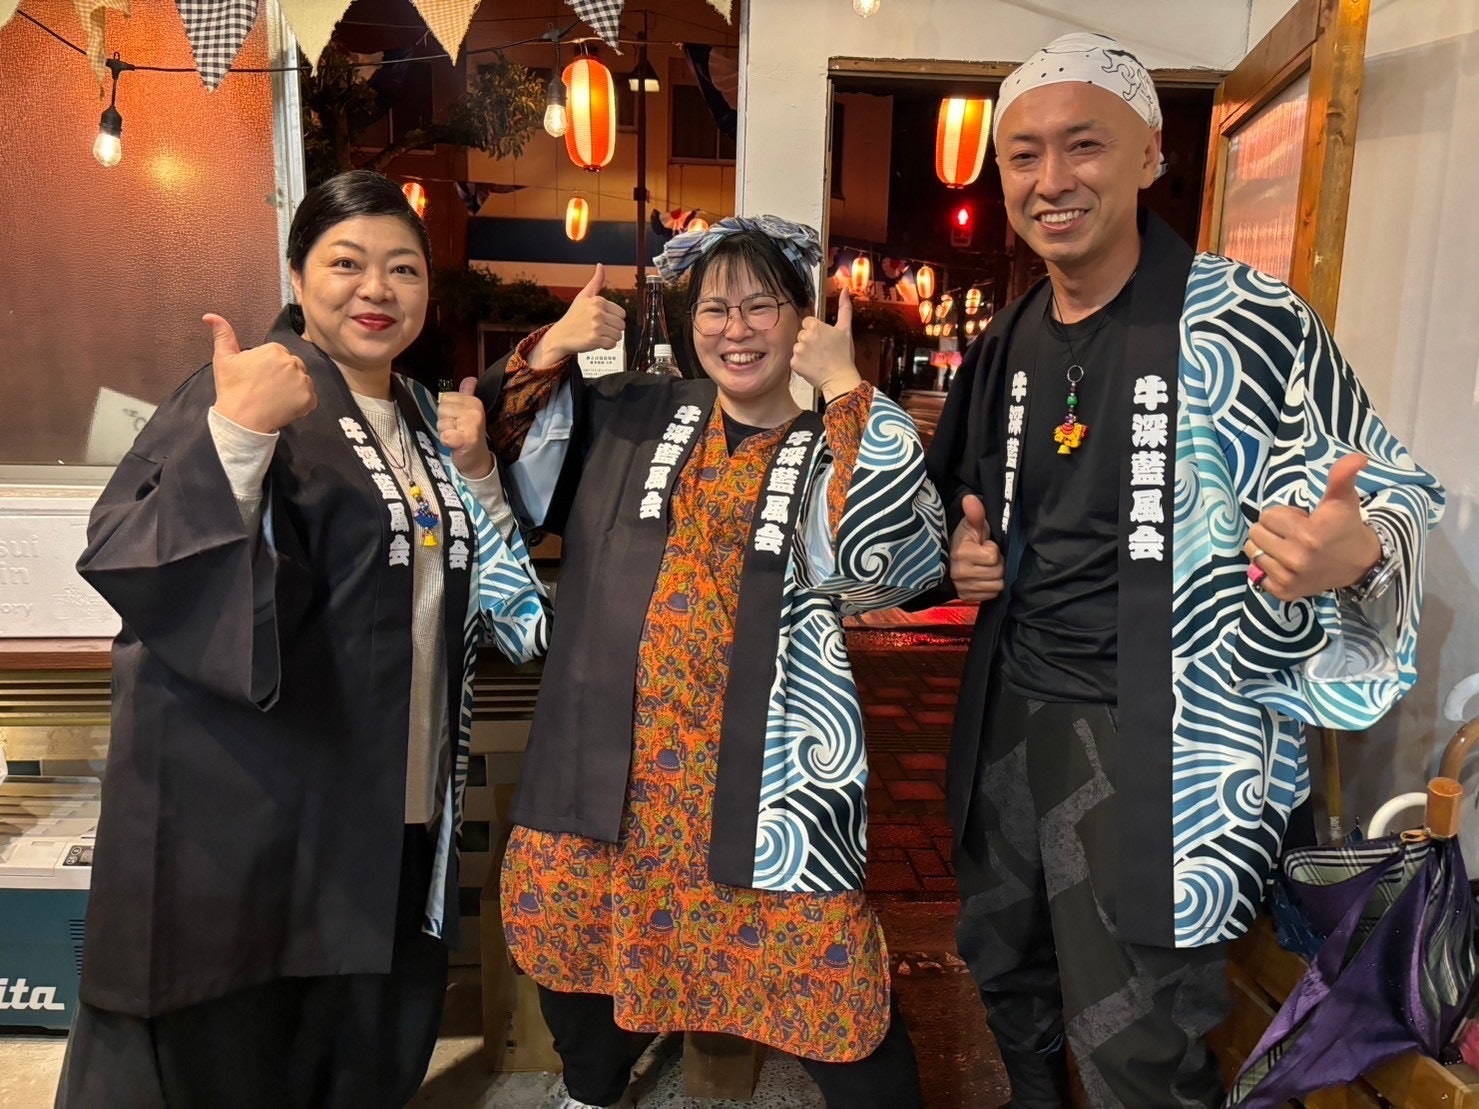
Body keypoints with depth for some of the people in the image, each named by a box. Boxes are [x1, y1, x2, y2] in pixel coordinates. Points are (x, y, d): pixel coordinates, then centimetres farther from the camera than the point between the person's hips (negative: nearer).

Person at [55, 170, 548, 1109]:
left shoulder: (420, 415, 12)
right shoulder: (255, 389, -9)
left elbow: (478, 591, 18)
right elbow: (128, 563, -21)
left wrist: (475, 470, 2)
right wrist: (237, 431, -35)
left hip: (397, 816, 6)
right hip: (247, 813, -6)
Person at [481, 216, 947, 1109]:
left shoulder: (840, 450, -1)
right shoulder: (632, 415, 8)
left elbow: (904, 556, -20)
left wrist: (847, 386, -18)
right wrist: (552, 349, -1)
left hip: (764, 771, -3)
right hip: (613, 760, 4)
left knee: (827, 984, -1)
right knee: (570, 933, 19)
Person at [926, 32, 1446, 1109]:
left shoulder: (1249, 323, -13)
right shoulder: (1004, 347, 6)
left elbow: (1391, 500, -9)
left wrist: (1353, 554, -32)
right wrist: (965, 550, -1)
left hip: (1168, 743, -6)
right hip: (1008, 716, 7)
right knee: (1006, 973, 24)